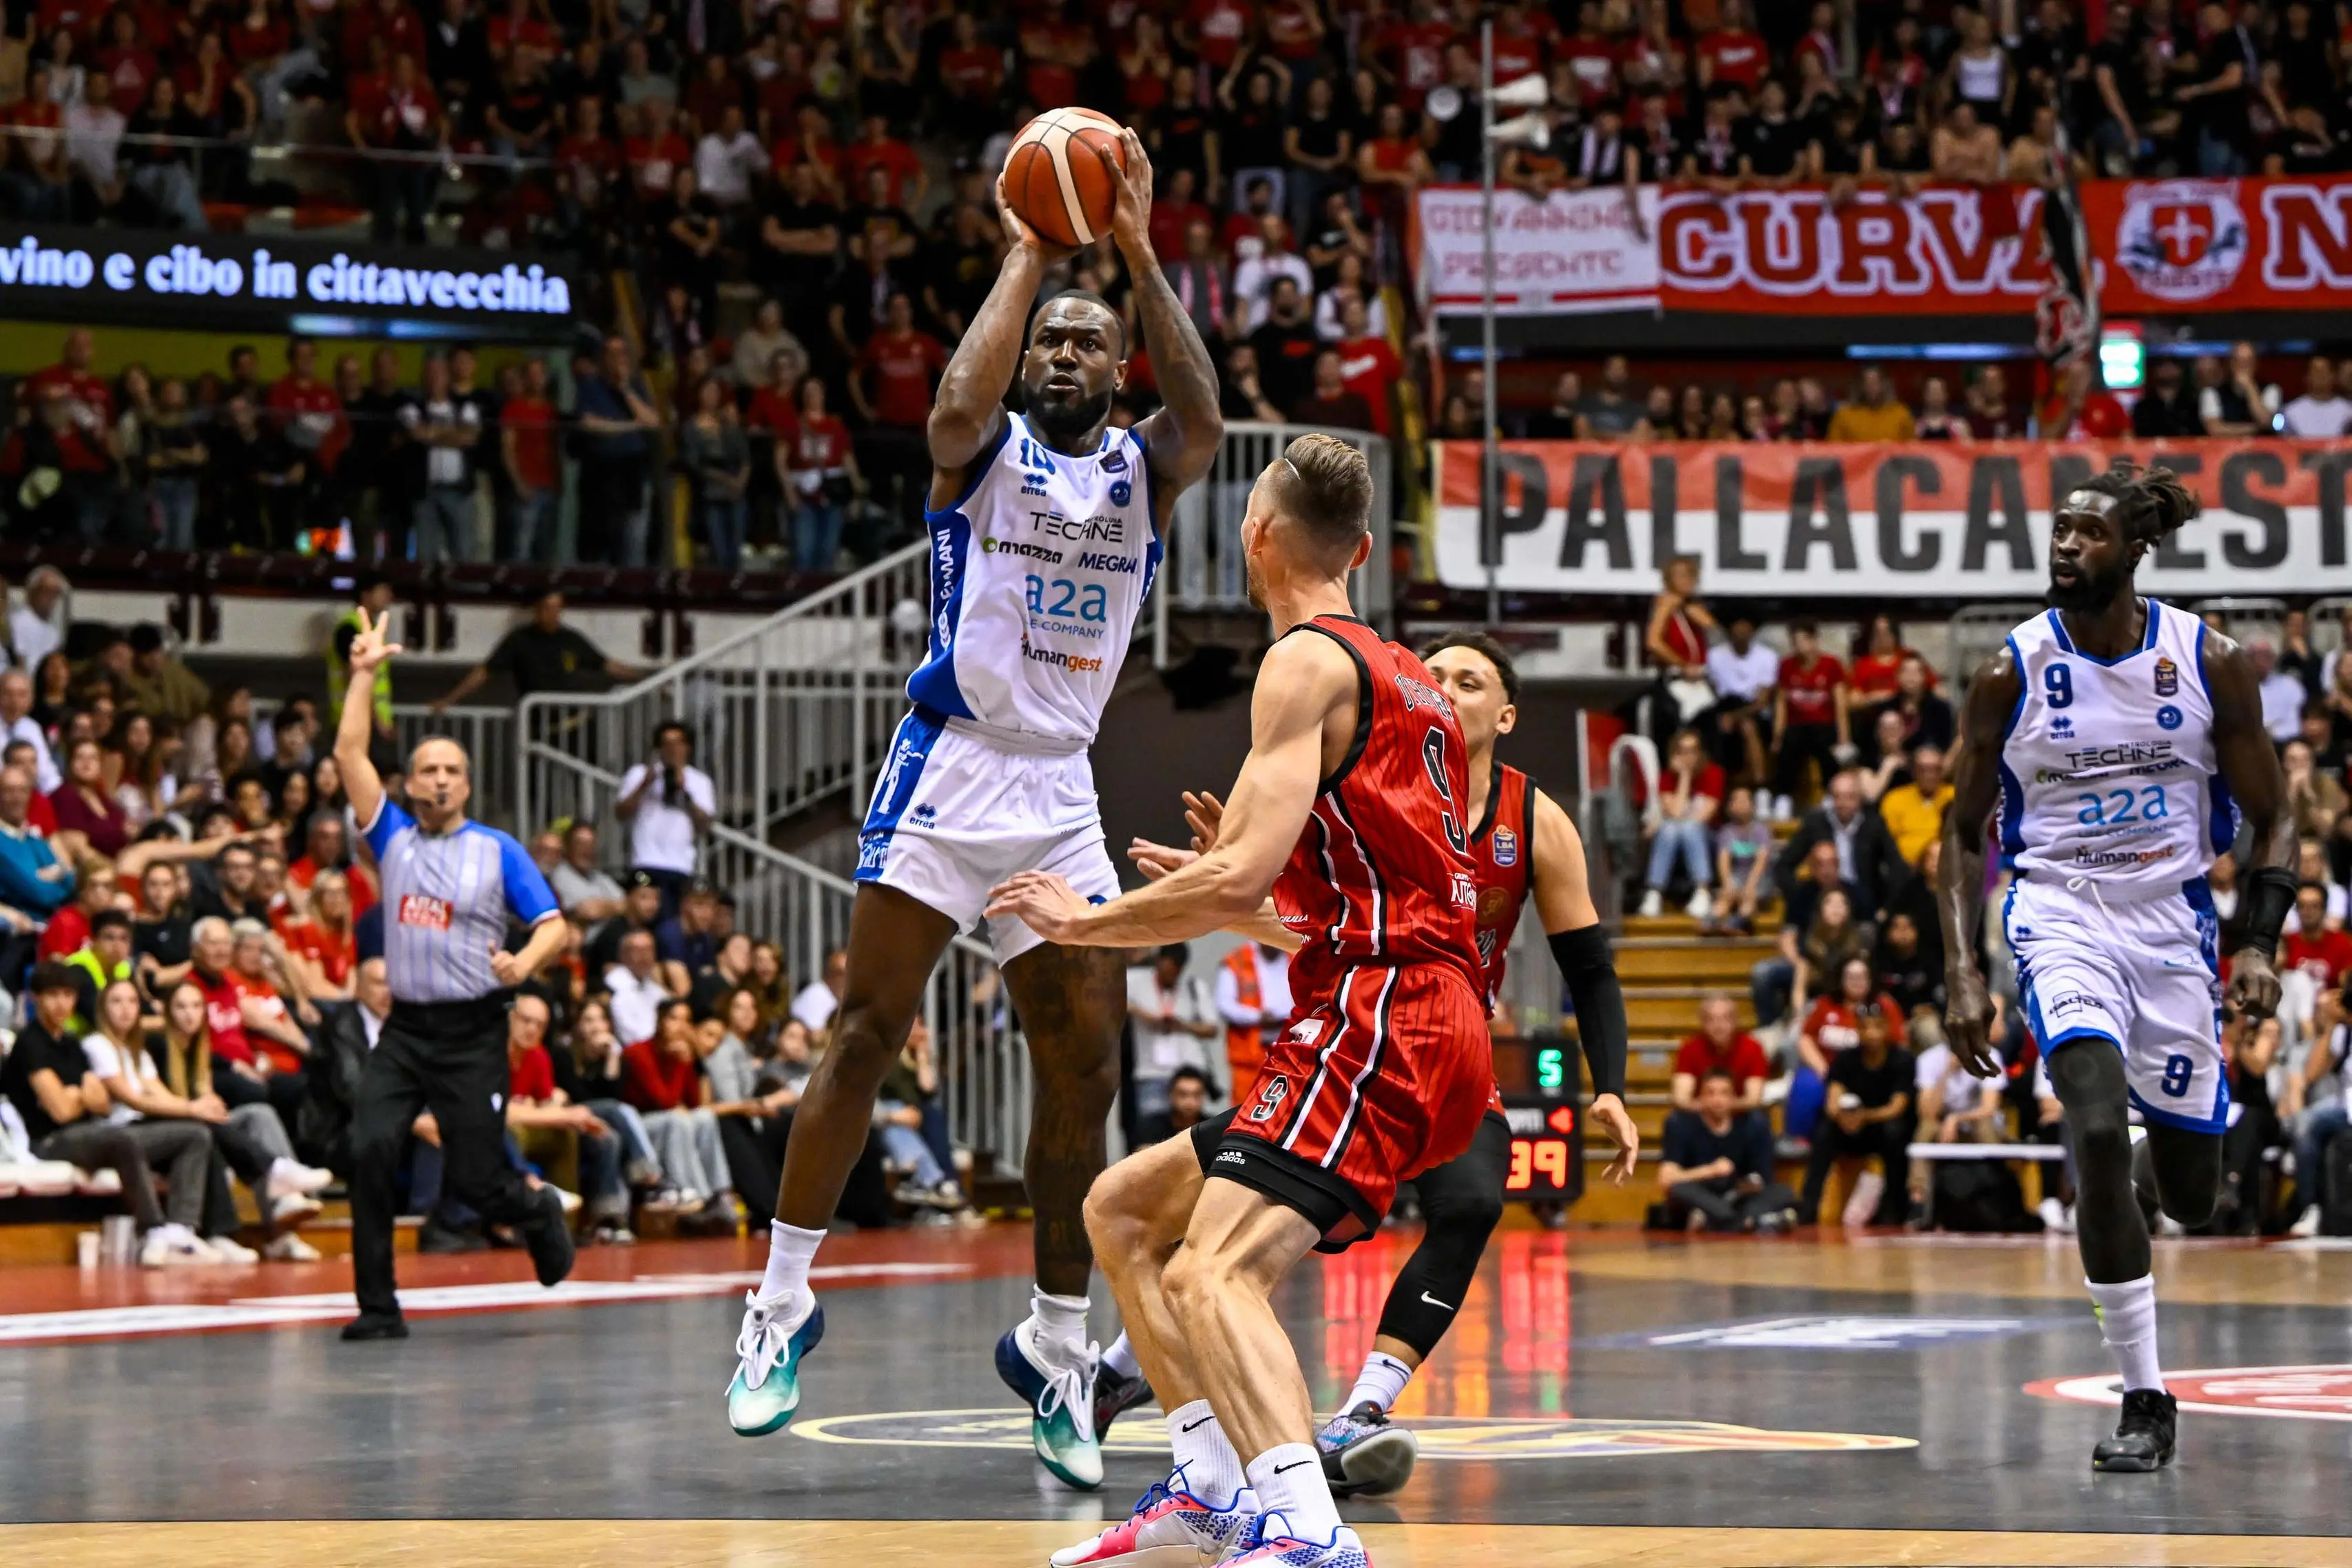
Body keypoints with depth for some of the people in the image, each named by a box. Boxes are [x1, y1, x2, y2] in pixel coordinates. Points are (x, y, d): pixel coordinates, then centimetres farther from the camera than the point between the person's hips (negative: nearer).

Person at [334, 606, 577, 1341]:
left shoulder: (498, 851, 0)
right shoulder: (394, 839, 8)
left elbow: (553, 925, -4)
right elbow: (349, 754, 2)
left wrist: (523, 963, -24)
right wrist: (364, 672, -2)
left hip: (472, 1032, -3)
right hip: (404, 1029, 3)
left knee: (475, 1181, -3)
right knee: (368, 1149, -18)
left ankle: (538, 1211, 34)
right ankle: (378, 1308, -11)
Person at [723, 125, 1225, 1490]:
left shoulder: (1142, 471, 9)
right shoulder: (986, 450, 2)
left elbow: (1205, 423, -14)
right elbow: (961, 401, -23)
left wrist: (1140, 254, -18)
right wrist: (1029, 256, -15)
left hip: (1062, 794, 4)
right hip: (950, 771, -3)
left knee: (1087, 1070, 2)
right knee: (868, 1036, -7)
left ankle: (1057, 1345, 12)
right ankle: (785, 1302, 0)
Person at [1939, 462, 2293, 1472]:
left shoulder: (2212, 663, -5)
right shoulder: (2010, 673, -6)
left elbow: (2270, 823, 3)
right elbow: (1964, 833, 4)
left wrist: (2259, 946, -12)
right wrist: (1961, 976, -5)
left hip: (2173, 919, 2)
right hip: (2061, 917, -2)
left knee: (2190, 1193, 7)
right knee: (2100, 1131, -26)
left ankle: (2152, 1178, 50)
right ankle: (2144, 1400, -19)